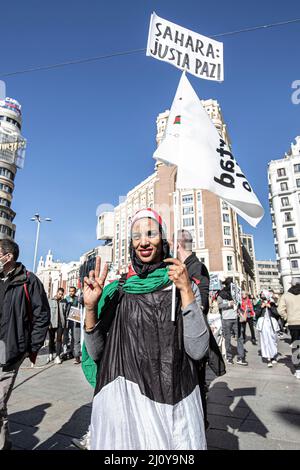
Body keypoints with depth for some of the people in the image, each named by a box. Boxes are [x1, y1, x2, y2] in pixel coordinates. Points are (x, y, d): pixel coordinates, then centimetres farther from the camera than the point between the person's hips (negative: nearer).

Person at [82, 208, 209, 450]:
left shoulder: (184, 287, -4)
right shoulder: (118, 290, -2)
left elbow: (197, 350, -12)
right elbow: (96, 352, -2)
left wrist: (186, 291, -19)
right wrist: (90, 308, -17)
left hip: (175, 402, 0)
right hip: (125, 400, 0)